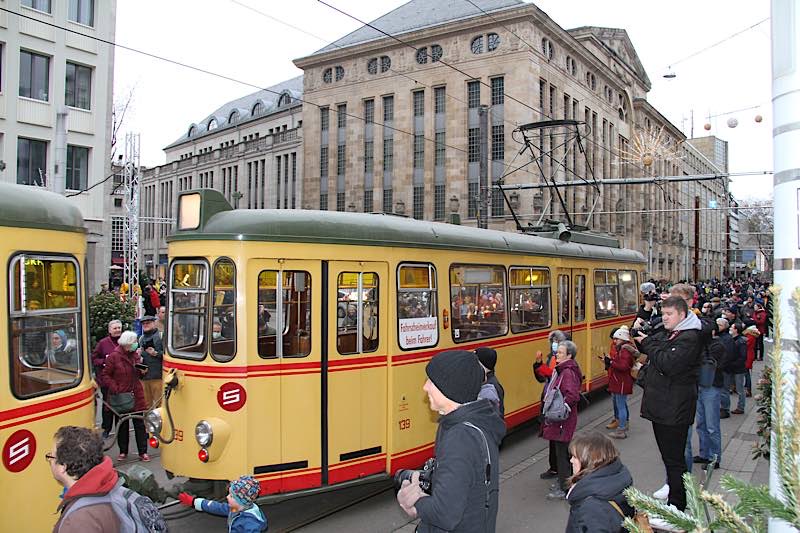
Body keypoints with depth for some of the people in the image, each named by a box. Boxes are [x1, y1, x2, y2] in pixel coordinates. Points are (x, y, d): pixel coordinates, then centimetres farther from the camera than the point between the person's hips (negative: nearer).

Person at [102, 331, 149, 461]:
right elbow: (106, 374, -7)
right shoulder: (114, 356, -11)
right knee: (122, 425, 10)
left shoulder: (135, 355, 7)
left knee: (140, 424, 4)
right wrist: (114, 388, -16)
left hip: (136, 394, 4)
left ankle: (143, 452, 10)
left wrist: (142, 370, -4)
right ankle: (123, 451, 24)